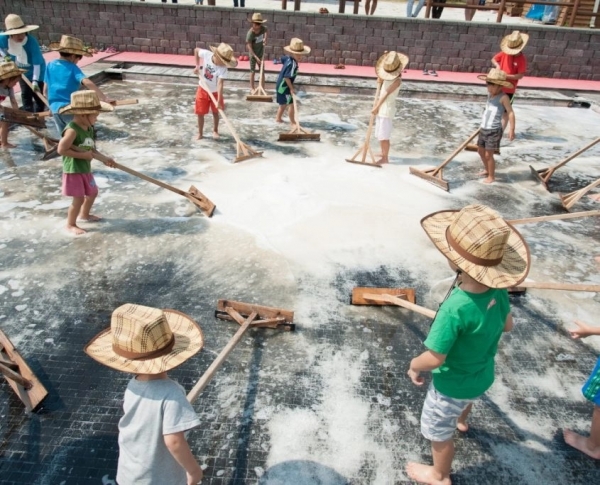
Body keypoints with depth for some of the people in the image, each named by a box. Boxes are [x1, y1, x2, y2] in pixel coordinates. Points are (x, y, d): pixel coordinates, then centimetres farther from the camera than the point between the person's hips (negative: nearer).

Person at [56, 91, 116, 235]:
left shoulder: (89, 128, 4)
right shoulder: (72, 130, -23)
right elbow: (61, 150, -27)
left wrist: (104, 160, 2)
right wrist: (83, 155, -25)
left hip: (85, 169, 9)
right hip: (73, 170, -9)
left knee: (92, 192, 24)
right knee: (79, 198, -4)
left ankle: (84, 214, 47)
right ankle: (70, 224, 15)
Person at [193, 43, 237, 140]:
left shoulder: (223, 69, -28)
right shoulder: (206, 54, -22)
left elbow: (220, 84, -35)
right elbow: (196, 50, -1)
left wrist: (219, 100, -41)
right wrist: (197, 66, -5)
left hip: (215, 92, -1)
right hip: (203, 89, 2)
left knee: (215, 112, 14)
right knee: (200, 113, 6)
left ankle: (215, 131, 36)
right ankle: (200, 133, 21)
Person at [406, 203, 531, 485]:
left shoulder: (456, 307, -42)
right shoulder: (498, 290, -20)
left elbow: (435, 358, -33)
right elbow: (507, 325, -1)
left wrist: (414, 366, -13)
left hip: (453, 384, -7)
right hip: (483, 376, 7)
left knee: (438, 431, 22)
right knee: (465, 398, 41)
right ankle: (461, 419, 73)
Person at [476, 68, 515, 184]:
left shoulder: (503, 97, -15)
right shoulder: (490, 94, 9)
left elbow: (510, 113, -19)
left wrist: (512, 129, -27)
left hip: (494, 131, -8)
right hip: (484, 129, 9)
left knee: (488, 154, -4)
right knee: (480, 150, 19)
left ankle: (491, 176, 12)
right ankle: (487, 170, 39)